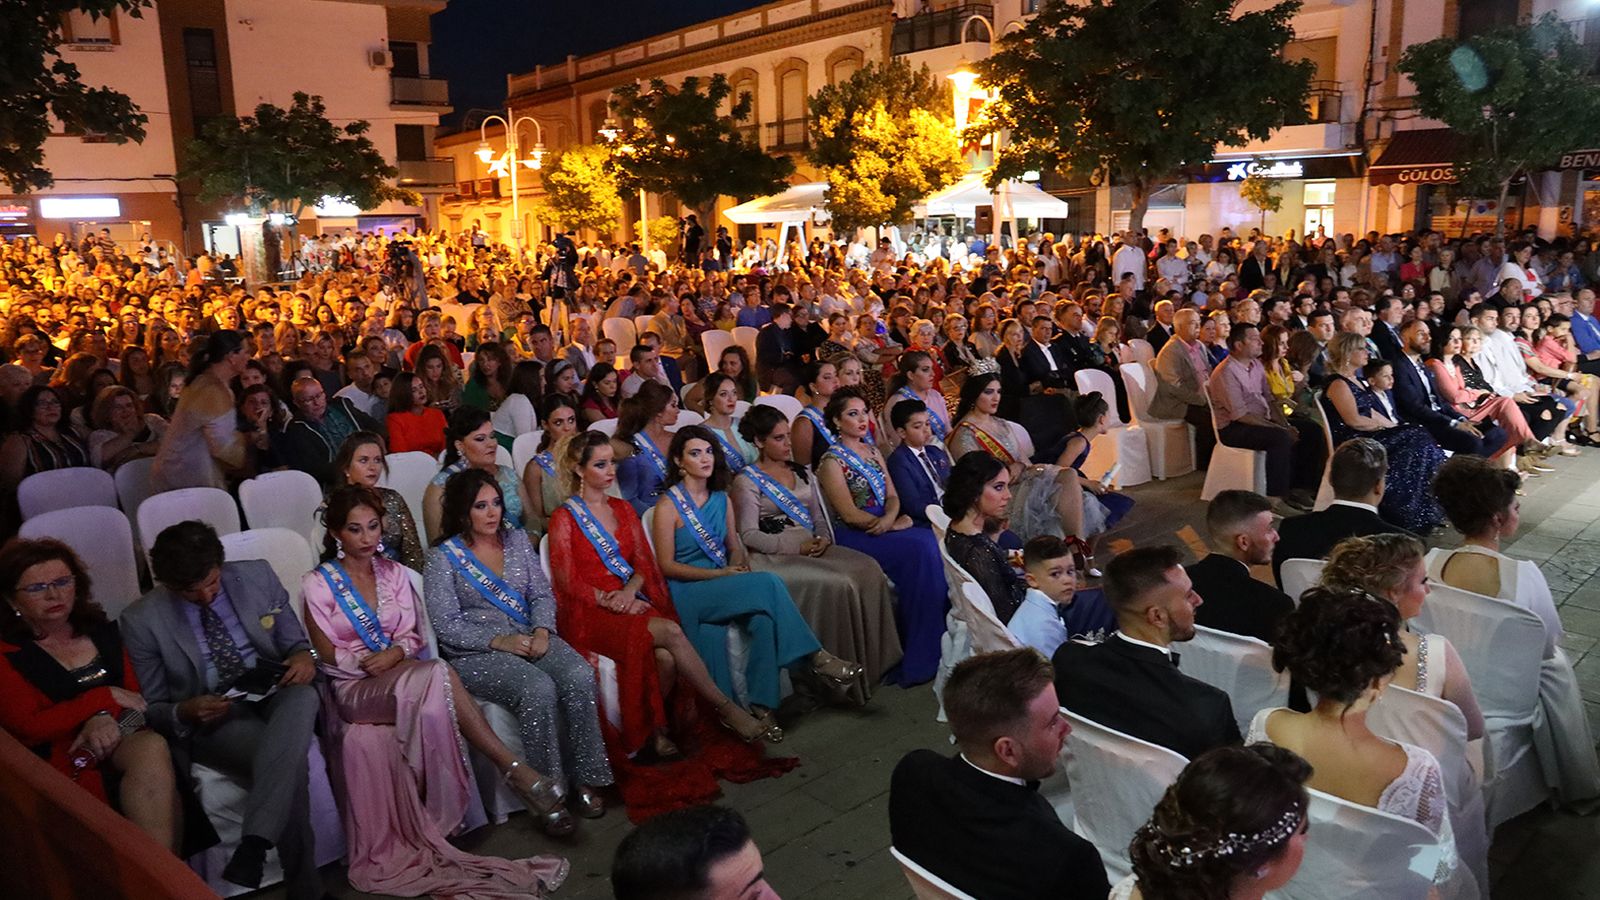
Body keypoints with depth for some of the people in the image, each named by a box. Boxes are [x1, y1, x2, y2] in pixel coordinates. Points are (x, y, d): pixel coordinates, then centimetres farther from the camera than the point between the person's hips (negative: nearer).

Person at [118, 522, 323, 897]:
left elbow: (294, 639, 13)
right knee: (288, 761, -34)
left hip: (276, 700, 2)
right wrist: (183, 712, -18)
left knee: (303, 695, -37)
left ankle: (255, 841, -43)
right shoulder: (141, 620, -4)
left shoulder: (257, 576, 2)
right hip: (212, 722, -2)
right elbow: (150, 709, 5)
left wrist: (303, 655, -11)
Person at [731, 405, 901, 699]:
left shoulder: (803, 473, 21)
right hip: (775, 557, -6)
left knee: (869, 570, -21)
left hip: (813, 549, 6)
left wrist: (823, 538, -2)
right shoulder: (747, 482, 1)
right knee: (839, 584, -30)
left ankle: (875, 662, -17)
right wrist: (798, 546, -15)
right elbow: (749, 535, -7)